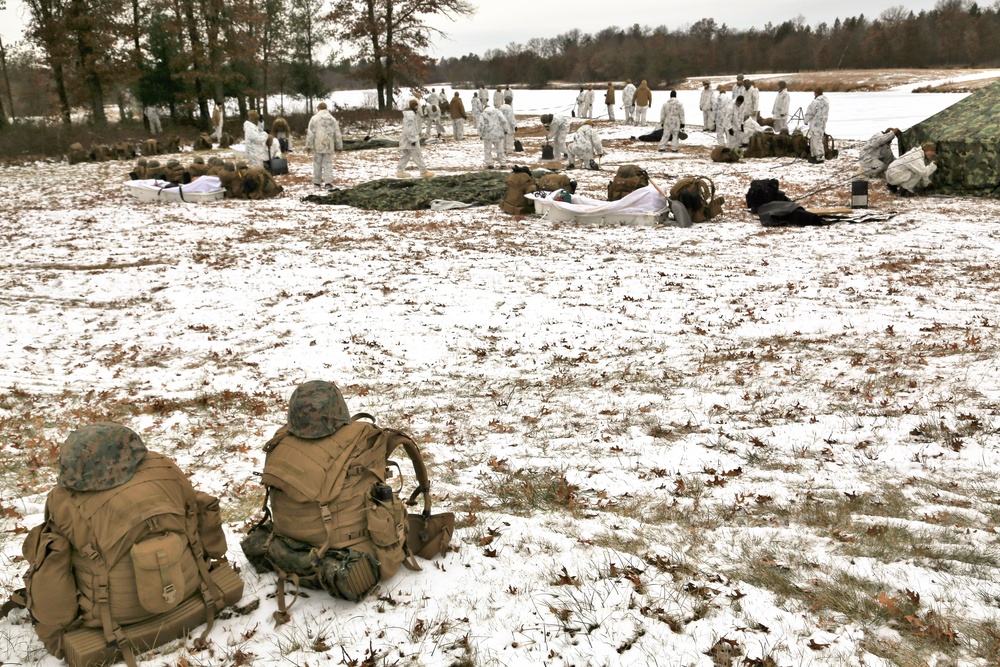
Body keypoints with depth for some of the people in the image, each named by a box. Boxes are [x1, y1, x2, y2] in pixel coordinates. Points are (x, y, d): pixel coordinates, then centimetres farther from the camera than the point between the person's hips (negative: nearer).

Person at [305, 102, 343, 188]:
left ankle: (317, 181, 15)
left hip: (318, 145, -2)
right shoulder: (332, 119, 8)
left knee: (317, 163, 9)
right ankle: (328, 182, -9)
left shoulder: (314, 118, -1)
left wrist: (308, 145, -2)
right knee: (328, 163, 3)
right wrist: (339, 146, 16)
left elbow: (310, 133, -5)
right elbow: (337, 134, 10)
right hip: (329, 146, 2)